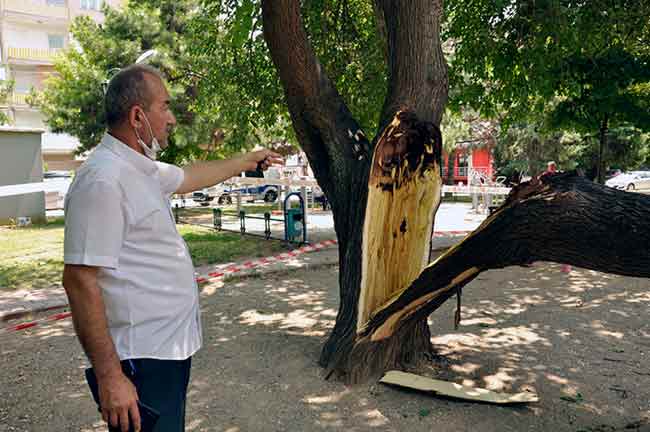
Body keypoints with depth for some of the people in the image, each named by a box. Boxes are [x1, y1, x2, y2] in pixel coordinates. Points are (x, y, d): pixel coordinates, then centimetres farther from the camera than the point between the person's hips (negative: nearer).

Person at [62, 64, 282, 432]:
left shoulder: (142, 168, 9)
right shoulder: (103, 178, -21)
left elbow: (192, 176, 29)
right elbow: (79, 280, -23)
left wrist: (246, 161, 41)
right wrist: (109, 376, -23)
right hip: (142, 360, -10)